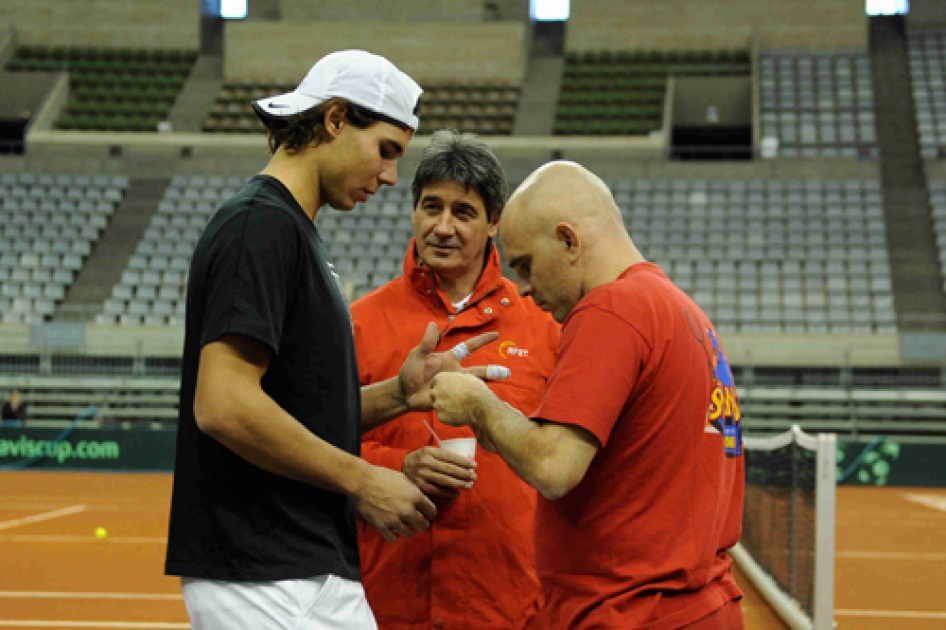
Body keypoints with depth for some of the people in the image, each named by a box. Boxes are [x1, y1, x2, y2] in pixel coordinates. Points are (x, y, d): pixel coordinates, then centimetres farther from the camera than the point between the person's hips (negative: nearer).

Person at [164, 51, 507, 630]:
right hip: (259, 579, -10)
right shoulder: (261, 225, -13)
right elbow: (223, 406, -24)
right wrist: (361, 479, -16)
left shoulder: (296, 233, 18)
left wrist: (397, 395, 5)